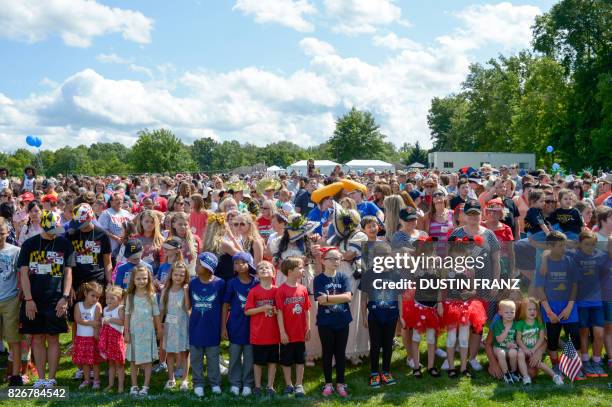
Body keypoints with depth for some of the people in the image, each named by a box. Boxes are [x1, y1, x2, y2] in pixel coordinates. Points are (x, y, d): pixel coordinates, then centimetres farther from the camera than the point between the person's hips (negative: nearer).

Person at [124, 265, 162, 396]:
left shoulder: (152, 296, -1)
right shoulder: (130, 296, 1)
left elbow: (156, 315, 3)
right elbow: (127, 315, 2)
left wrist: (159, 330, 5)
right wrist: (126, 333, -1)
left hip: (148, 332, -1)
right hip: (134, 332, 1)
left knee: (147, 360, 2)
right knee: (133, 360, 7)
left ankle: (145, 386, 9)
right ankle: (134, 386, 16)